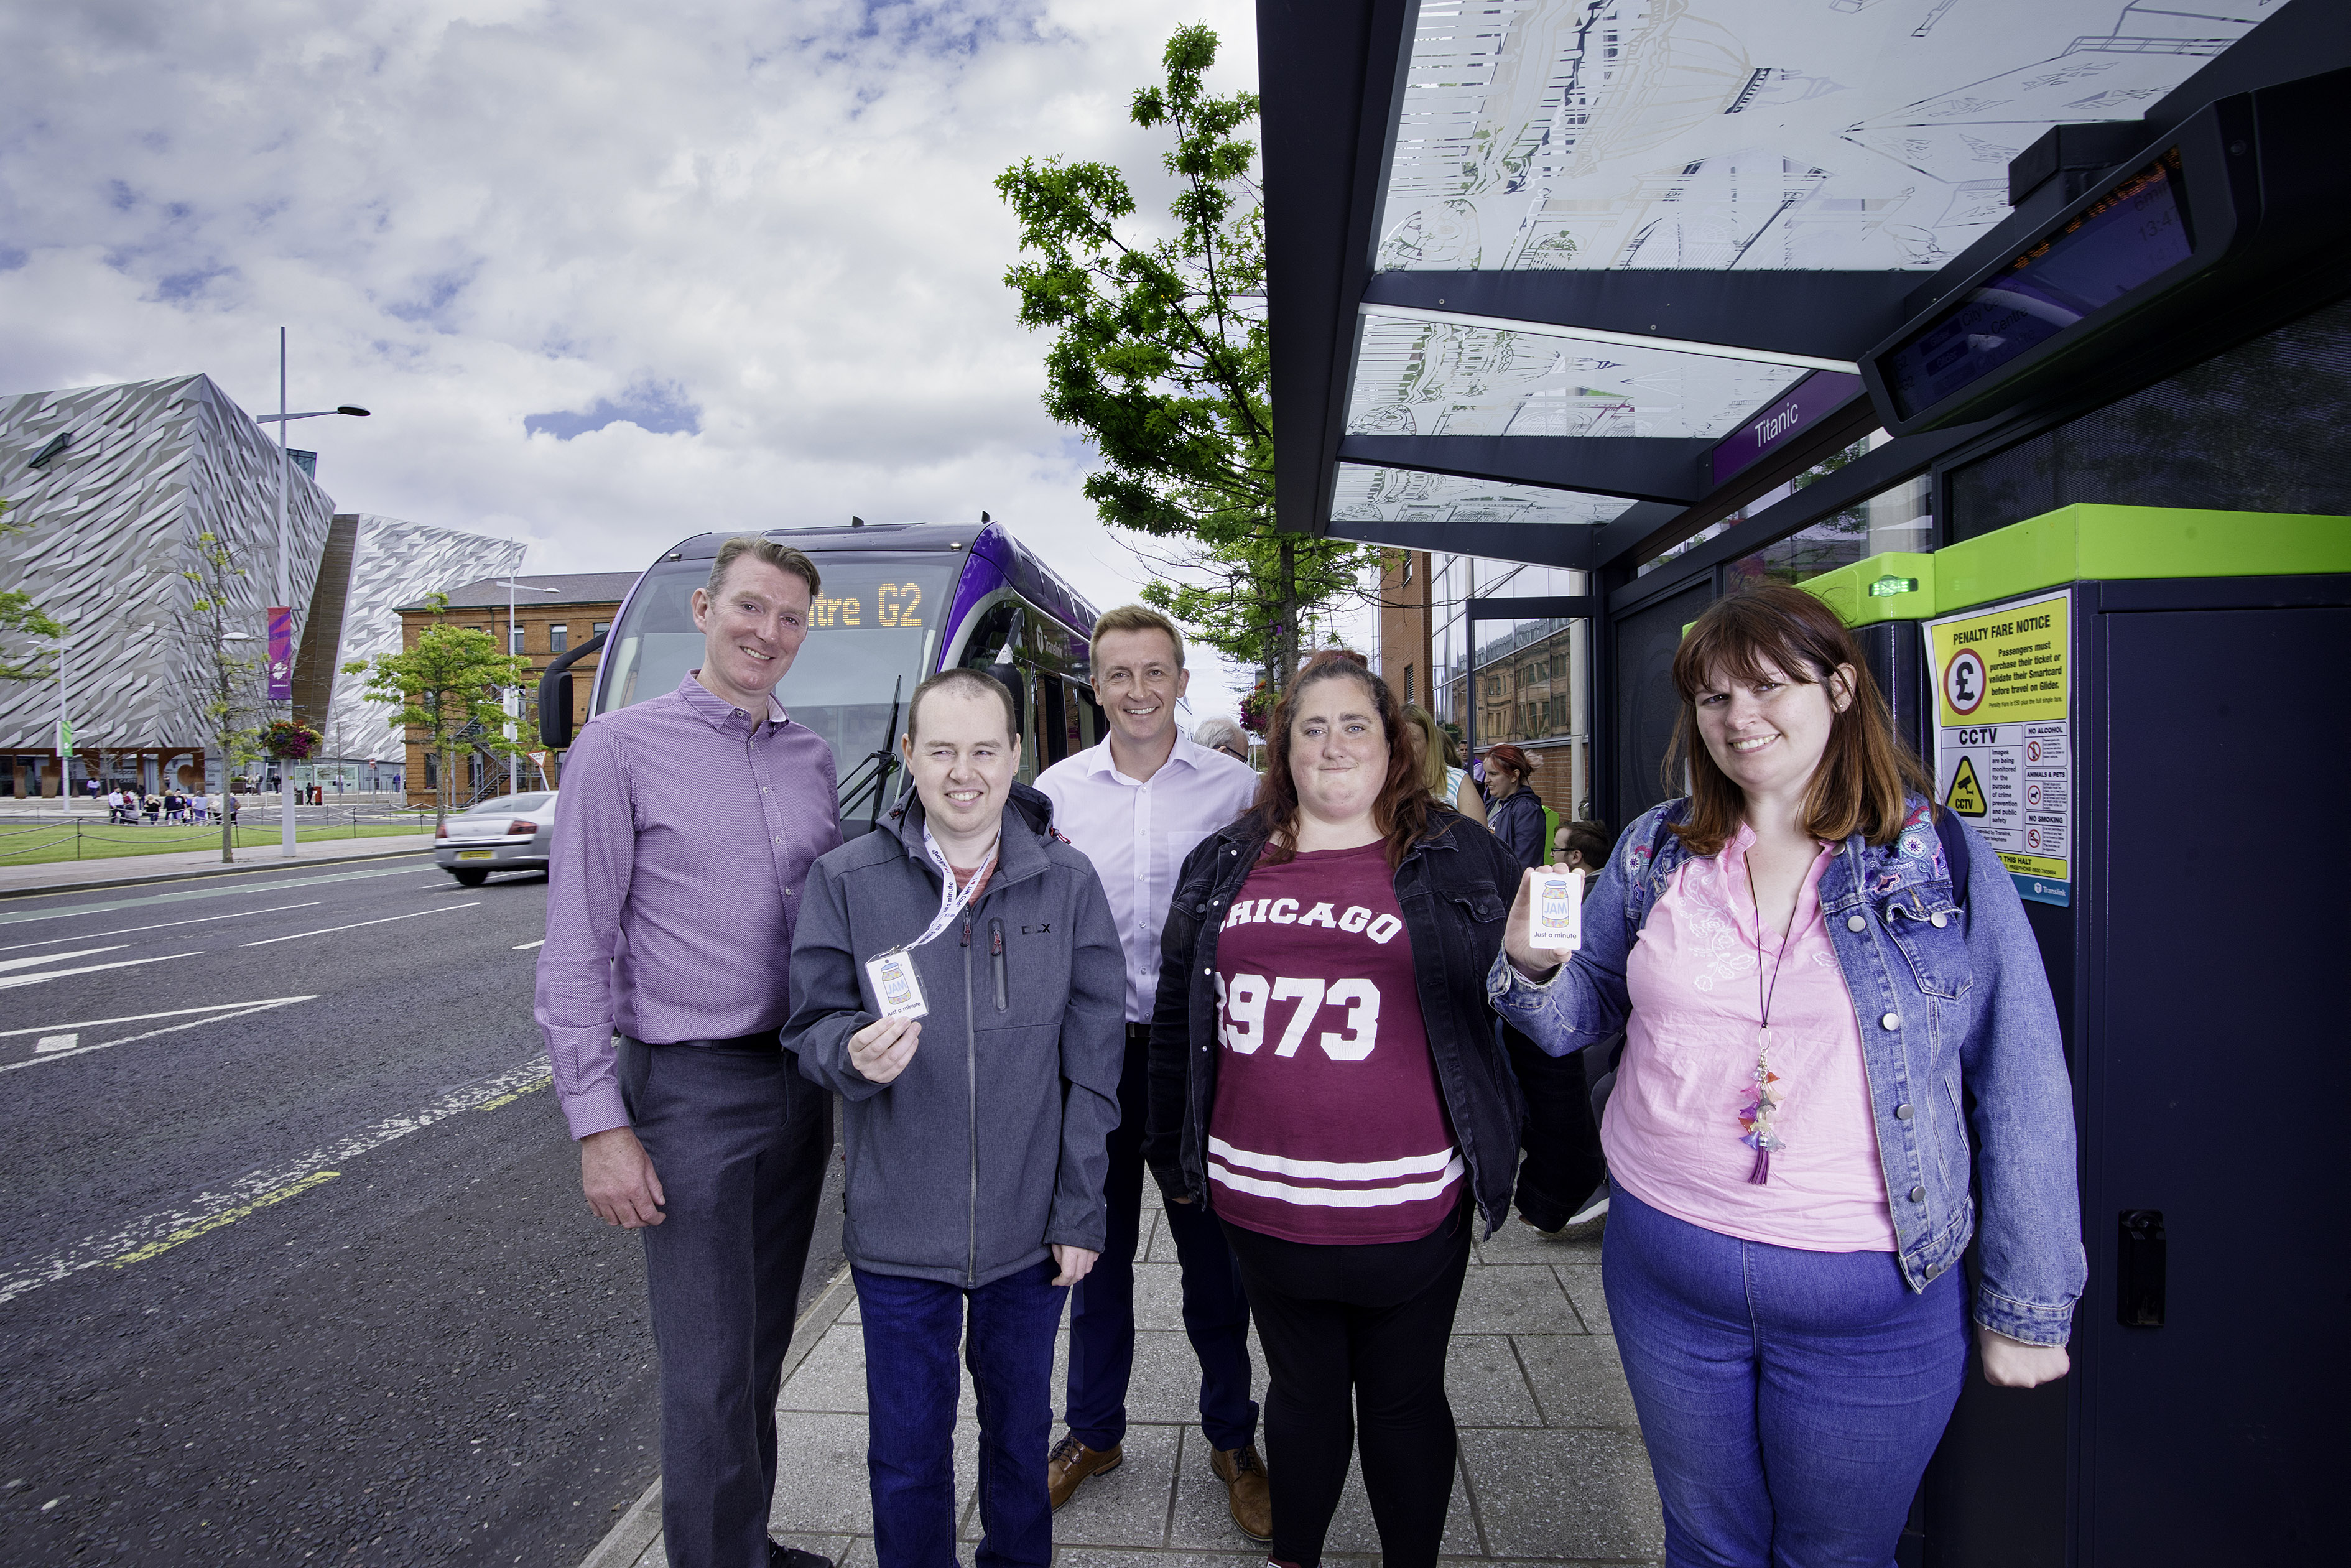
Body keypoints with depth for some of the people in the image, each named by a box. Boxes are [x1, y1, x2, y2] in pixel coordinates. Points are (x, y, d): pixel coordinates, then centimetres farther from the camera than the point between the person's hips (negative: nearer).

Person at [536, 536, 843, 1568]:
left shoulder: (812, 757, 8)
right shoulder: (623, 748, -7)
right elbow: (576, 952, -9)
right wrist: (600, 1124, -12)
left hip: (800, 1081, 6)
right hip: (690, 1089, -5)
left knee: (764, 1343, 19)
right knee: (710, 1366, 3)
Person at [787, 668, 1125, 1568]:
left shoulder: (1068, 883, -4)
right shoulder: (847, 881, -6)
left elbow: (1093, 1063, -2)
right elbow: (811, 1026, 0)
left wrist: (1080, 1212, -3)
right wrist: (854, 1053, -24)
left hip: (1030, 1228, 1)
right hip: (898, 1231, -1)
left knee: (1020, 1429, 21)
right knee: (907, 1453, 14)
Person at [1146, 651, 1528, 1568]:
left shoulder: (1457, 857, -1)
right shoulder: (1223, 866, 7)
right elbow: (1176, 1017, 12)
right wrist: (1173, 1155, 14)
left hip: (1404, 1207, -2)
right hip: (1262, 1199, 3)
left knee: (1404, 1399, 17)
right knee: (1301, 1389, 22)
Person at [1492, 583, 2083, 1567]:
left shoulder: (1944, 863, -8)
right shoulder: (1655, 850, -1)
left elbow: (2022, 1097, -4)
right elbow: (1584, 1018, 7)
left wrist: (2027, 1309, 0)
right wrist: (1533, 964, -16)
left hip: (1871, 1301, -2)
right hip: (1664, 1267, 2)